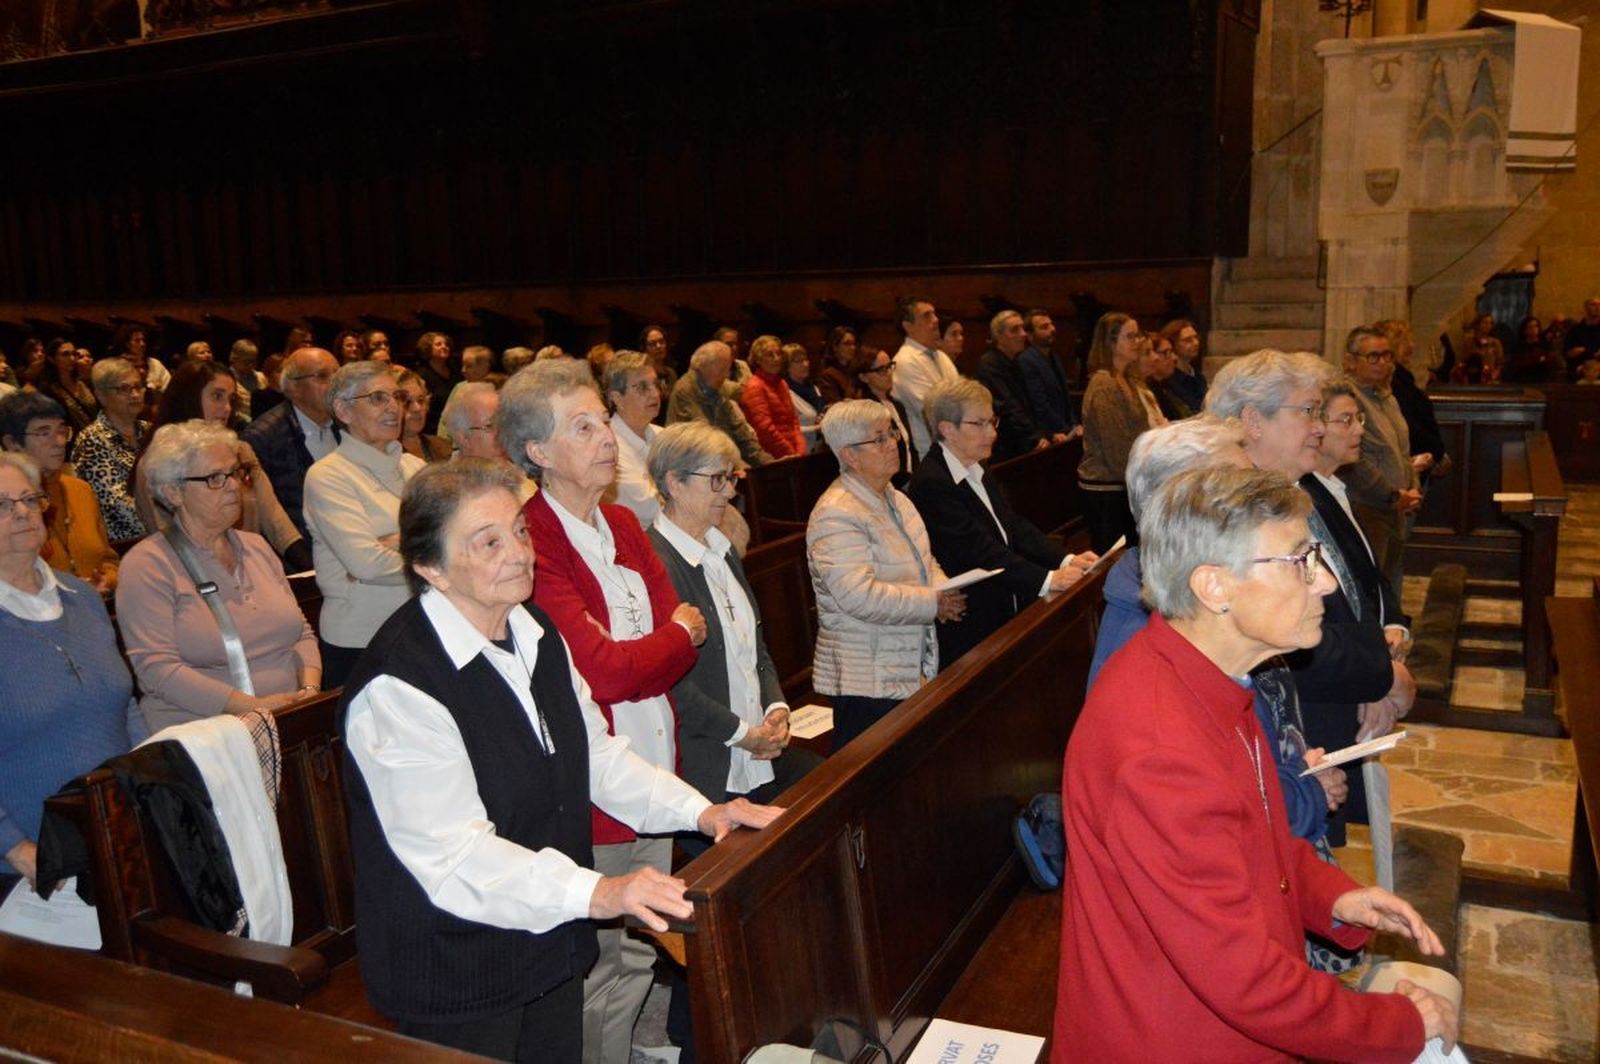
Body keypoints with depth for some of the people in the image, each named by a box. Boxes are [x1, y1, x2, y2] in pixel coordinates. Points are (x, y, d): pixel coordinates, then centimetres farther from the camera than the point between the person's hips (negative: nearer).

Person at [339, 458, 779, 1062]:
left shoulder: (534, 632, 4)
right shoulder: (398, 685, -24)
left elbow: (595, 751, 11)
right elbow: (453, 854, -28)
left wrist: (698, 811, 0)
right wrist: (595, 892, -37)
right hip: (455, 981, -7)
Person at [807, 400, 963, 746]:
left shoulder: (895, 500, 14)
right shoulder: (836, 515, -17)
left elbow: (925, 561, 23)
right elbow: (858, 596, -26)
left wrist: (943, 590, -1)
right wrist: (933, 604, -19)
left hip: (914, 672, 9)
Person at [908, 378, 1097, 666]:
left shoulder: (977, 472, 14)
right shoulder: (931, 484, -17)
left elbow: (1016, 527, 7)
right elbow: (979, 551, -23)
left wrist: (1067, 560, -8)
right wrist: (1048, 580, -26)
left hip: (1006, 615, 9)